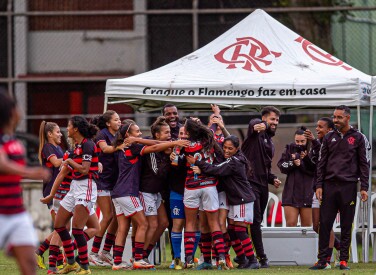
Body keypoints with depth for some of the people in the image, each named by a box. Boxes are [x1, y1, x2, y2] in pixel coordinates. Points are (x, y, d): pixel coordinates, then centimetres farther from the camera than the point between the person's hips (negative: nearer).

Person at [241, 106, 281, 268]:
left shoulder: (270, 142, 23)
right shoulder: (257, 133, -2)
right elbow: (255, 123, -29)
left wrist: (272, 179, 12)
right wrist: (258, 126, -53)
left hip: (263, 184, 9)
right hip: (251, 182, -9)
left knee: (257, 221, 10)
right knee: (255, 221, -11)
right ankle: (262, 257, -12)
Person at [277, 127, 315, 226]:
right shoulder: (289, 149, 9)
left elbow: (315, 170, -7)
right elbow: (282, 166, 2)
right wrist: (293, 163, -13)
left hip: (307, 192, -1)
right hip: (291, 192, 1)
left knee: (307, 225, 2)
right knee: (291, 224, -6)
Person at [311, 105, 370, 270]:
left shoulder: (358, 138, 4)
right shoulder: (329, 138, 12)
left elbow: (364, 164, 3)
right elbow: (322, 163, 12)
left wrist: (364, 187, -4)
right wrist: (319, 185, 3)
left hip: (348, 187, -2)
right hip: (329, 185, 2)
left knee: (346, 226, 1)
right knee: (325, 224, -2)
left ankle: (343, 260, 6)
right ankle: (322, 260, 0)